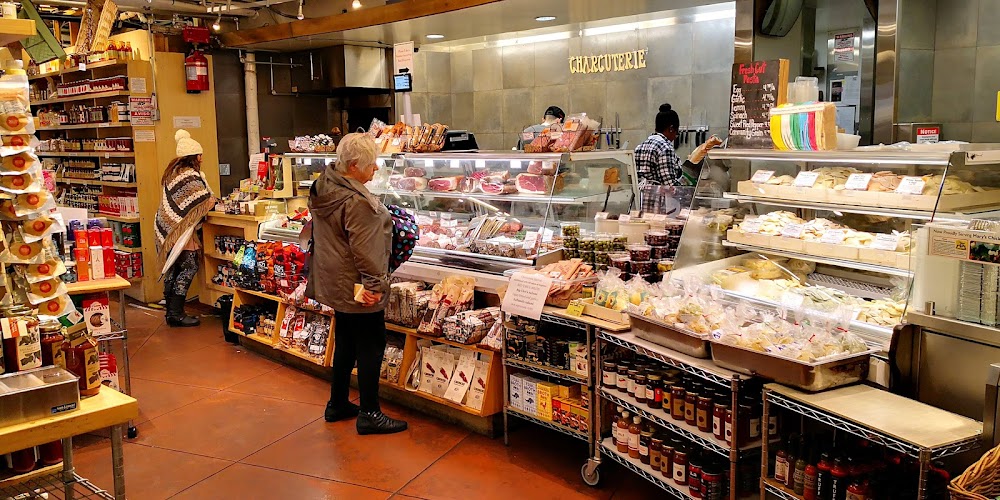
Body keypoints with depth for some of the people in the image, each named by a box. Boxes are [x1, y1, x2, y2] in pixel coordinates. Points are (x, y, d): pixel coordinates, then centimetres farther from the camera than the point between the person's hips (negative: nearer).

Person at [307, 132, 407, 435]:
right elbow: (365, 250, -24)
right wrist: (375, 284, -16)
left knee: (345, 342, 19)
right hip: (357, 286, -10)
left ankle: (337, 404, 30)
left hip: (334, 282, 10)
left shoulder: (324, 190, 6)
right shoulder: (357, 202, -24)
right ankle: (369, 414, 10)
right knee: (371, 346, 1)